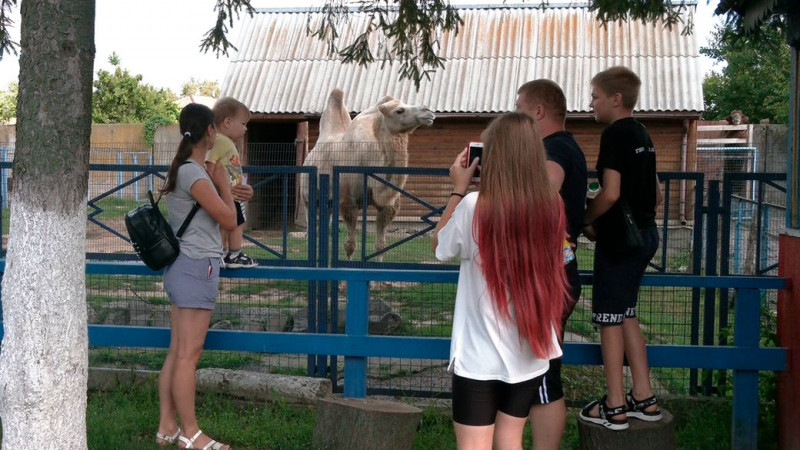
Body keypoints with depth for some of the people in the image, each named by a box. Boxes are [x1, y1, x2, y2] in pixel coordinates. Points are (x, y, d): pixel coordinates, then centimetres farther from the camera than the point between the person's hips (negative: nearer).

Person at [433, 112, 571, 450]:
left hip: (480, 355, -4)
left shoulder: (474, 206, -17)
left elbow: (441, 248, 2)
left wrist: (459, 190, 5)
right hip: (528, 351, 4)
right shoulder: (551, 206, -5)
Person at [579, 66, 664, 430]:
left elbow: (610, 193, -22)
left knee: (609, 318, 0)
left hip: (619, 237, -9)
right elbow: (656, 193, 18)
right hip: (645, 233, 9)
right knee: (625, 314, 16)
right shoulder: (641, 134, 13)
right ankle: (643, 399, 19)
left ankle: (614, 408, 6)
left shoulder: (614, 134, -14)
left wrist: (585, 221, -9)